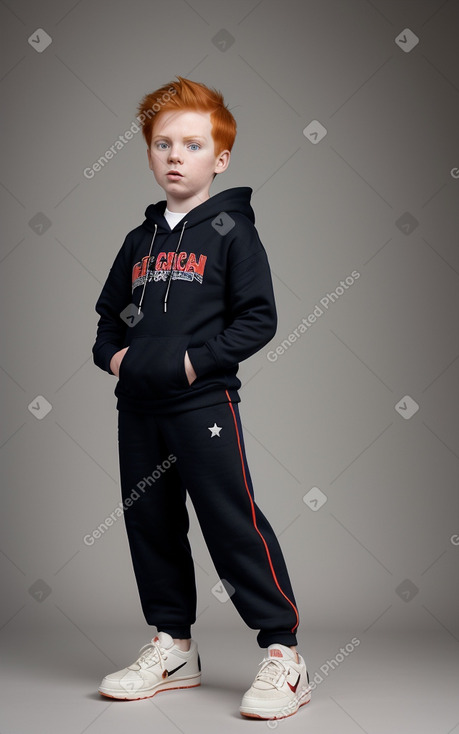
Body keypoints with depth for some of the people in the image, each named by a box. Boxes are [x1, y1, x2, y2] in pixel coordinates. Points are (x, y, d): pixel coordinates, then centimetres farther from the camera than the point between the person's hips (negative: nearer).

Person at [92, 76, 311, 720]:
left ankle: (283, 654, 2)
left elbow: (259, 318, -7)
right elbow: (110, 311, 25)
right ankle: (173, 648, 25)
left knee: (234, 523, -8)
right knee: (150, 523, 11)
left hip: (204, 401, -7)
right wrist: (113, 353, 6)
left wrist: (197, 359, -15)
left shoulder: (230, 230, -1)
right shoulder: (142, 239, 17)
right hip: (138, 404, 7)